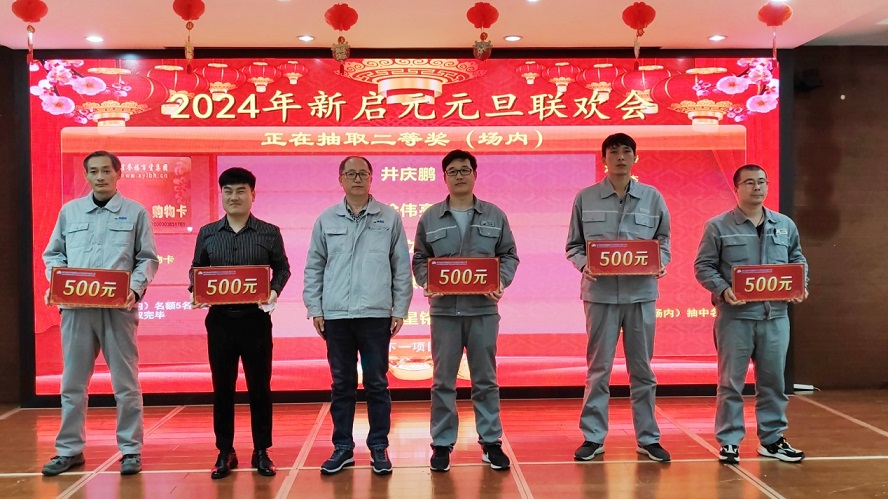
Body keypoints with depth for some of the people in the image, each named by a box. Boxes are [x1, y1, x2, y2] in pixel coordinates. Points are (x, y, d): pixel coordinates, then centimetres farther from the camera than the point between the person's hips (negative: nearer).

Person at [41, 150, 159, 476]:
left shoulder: (135, 212, 5)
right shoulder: (70, 211, 13)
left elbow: (148, 258, 4)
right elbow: (53, 253, 16)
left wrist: (135, 287, -12)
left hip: (118, 308, -3)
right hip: (75, 307, 3)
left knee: (125, 382, 2)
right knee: (73, 381, 9)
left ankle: (131, 449, 11)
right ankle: (69, 449, 20)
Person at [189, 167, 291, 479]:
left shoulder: (269, 233, 2)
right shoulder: (207, 233, 7)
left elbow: (282, 268, 7)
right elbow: (196, 270, 14)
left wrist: (274, 291, -11)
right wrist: (195, 292, -6)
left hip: (256, 319, -1)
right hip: (220, 319, 2)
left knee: (259, 386, 4)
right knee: (222, 388, 7)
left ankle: (261, 452, 16)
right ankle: (225, 452, 18)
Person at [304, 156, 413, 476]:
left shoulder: (390, 218, 3)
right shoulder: (326, 220, 7)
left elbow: (402, 267, 4)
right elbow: (314, 267, 10)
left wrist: (400, 310, 0)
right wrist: (314, 309, 4)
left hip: (376, 314, -1)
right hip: (336, 315, 2)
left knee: (377, 384, 4)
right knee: (341, 384, 9)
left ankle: (378, 448, 15)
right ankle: (343, 447, 19)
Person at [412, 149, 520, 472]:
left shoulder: (495, 216, 6)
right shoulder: (429, 218, 6)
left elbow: (509, 255, 8)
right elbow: (419, 259, 8)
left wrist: (502, 281, -10)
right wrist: (426, 282, -11)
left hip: (483, 308, 0)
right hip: (444, 309, 0)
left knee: (485, 379, 8)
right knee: (443, 381, 6)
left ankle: (491, 442, 18)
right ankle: (442, 443, 15)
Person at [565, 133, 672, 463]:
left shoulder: (653, 198, 6)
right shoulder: (585, 198, 3)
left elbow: (664, 242, 11)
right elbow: (574, 245, 7)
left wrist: (660, 263, -8)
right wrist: (584, 265, -12)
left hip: (641, 293, 1)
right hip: (600, 292, -1)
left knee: (642, 368, 9)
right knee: (598, 368, 6)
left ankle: (648, 438, 19)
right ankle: (593, 437, 15)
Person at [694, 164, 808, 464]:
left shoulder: (785, 225, 11)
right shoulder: (718, 226, -1)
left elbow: (797, 260, 19)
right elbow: (703, 266, -1)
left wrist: (801, 285, 1)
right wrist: (723, 290, -16)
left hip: (775, 315, 4)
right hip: (735, 315, -4)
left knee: (773, 380, 11)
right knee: (731, 382, 2)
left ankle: (772, 439, 24)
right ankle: (729, 442, 11)